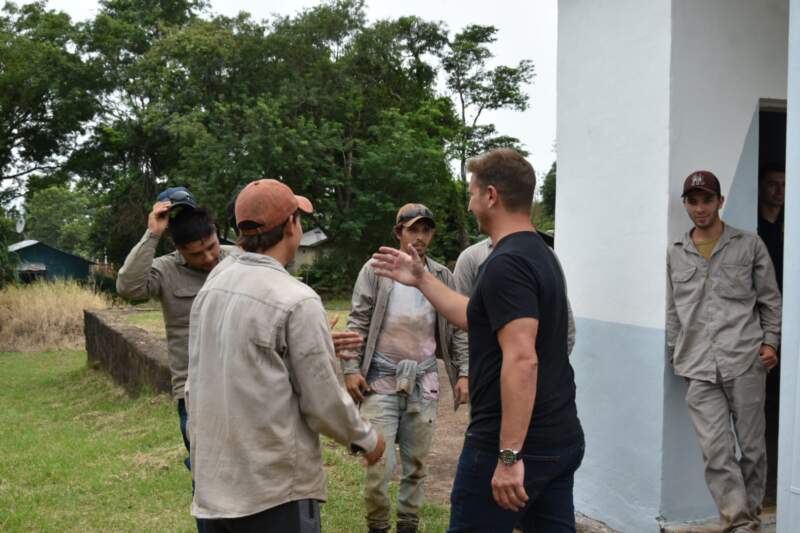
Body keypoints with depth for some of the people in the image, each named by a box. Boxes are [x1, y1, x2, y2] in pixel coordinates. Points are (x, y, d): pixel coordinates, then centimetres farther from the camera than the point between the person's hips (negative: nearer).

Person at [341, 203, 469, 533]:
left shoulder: (443, 276, 6)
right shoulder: (375, 270, -2)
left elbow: (456, 329, 9)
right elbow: (358, 323, -3)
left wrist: (463, 373, 2)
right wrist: (351, 368, -10)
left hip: (423, 381, 3)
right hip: (381, 379, -3)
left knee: (416, 463, 11)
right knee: (379, 465, -4)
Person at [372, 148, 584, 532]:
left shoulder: (506, 264, -18)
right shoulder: (539, 255, 12)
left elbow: (522, 360, -26)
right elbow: (480, 319, 21)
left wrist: (509, 455, -25)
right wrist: (421, 279, 23)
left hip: (515, 444, -9)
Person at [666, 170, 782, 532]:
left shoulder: (749, 245, 7)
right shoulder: (675, 254, 12)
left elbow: (770, 300, 9)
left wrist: (770, 341, -1)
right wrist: (675, 355, 11)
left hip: (745, 361, -1)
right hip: (698, 369, 1)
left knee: (751, 446, 6)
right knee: (716, 450, -4)